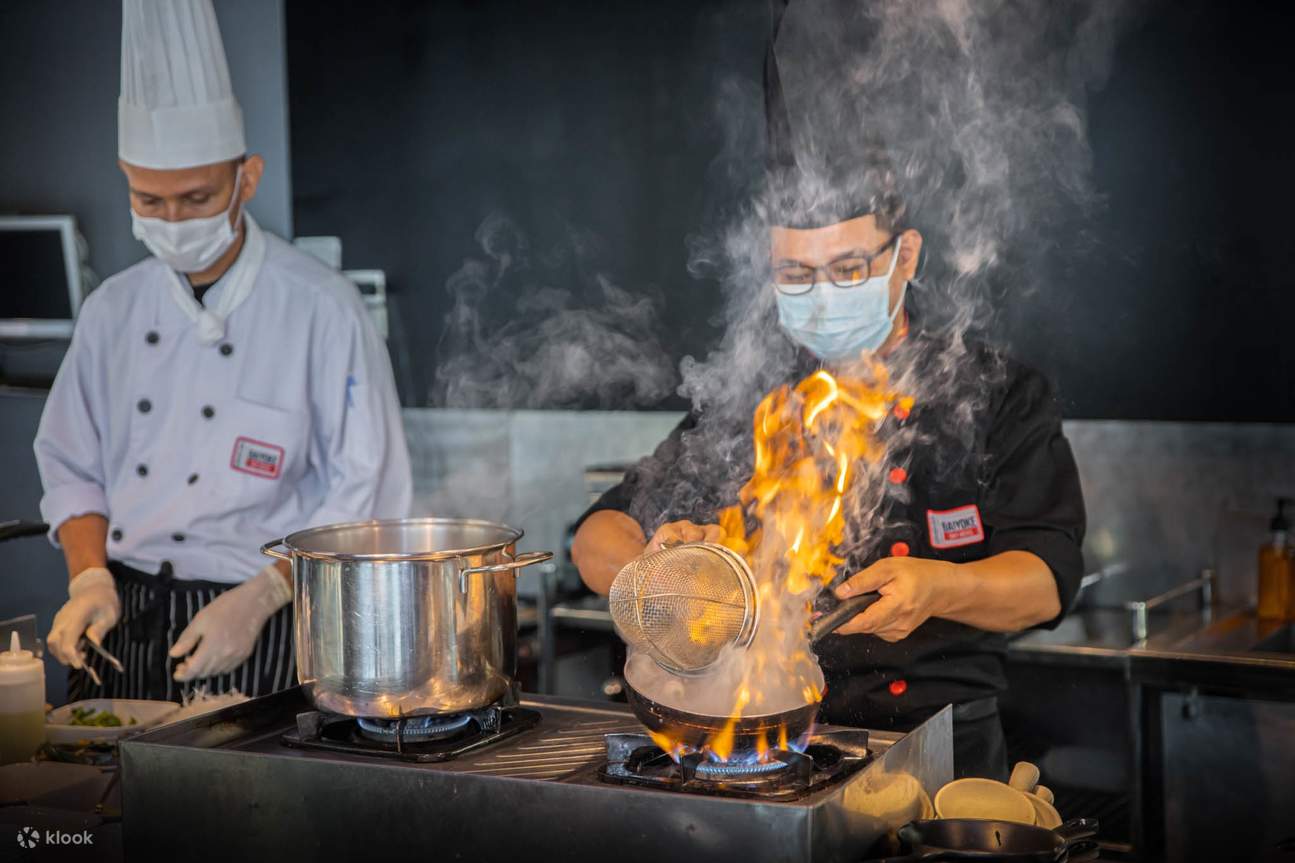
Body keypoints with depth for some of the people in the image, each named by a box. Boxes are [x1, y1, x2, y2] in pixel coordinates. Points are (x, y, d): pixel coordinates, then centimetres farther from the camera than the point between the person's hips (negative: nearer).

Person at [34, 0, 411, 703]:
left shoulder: (320, 309, -6)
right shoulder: (114, 309, 9)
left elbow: (363, 493, -6)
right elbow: (73, 468, 16)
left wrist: (258, 599, -15)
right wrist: (90, 577, -1)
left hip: (258, 635, -4)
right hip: (122, 619, 4)